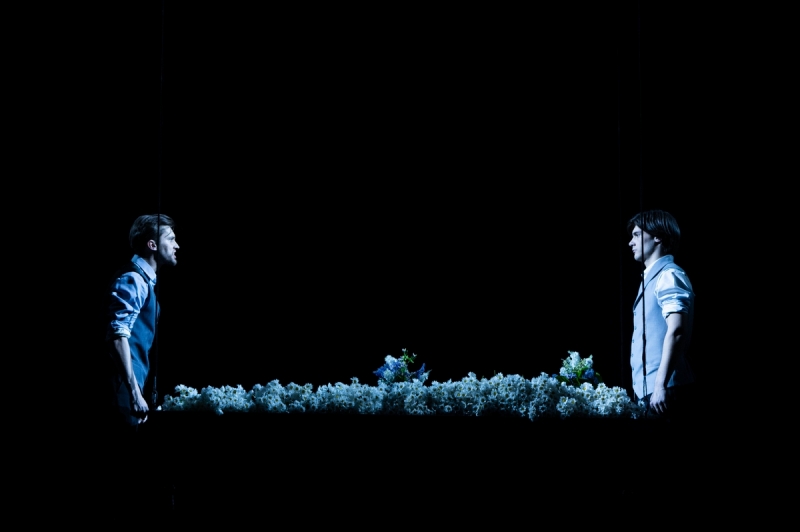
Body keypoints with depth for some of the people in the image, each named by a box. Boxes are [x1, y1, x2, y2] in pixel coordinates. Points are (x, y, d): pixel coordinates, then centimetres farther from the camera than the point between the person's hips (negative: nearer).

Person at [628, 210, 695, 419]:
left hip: (665, 389, -9)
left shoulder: (669, 276, -11)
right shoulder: (651, 277, 18)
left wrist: (661, 385, -26)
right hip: (647, 388, 9)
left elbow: (676, 331, -21)